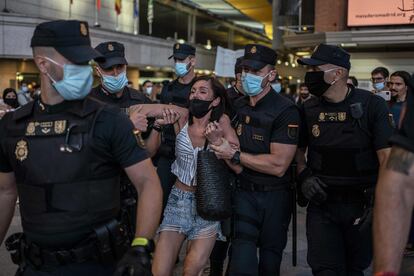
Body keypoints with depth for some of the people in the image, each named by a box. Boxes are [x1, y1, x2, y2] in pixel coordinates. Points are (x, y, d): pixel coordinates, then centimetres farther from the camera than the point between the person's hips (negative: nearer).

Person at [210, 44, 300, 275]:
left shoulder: (286, 111, -15)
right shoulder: (238, 106, 6)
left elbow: (278, 165, -23)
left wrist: (235, 156, -17)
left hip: (274, 196, -3)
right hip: (245, 191, 4)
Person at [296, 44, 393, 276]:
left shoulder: (372, 106, -10)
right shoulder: (309, 109, 1)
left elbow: (387, 157, -12)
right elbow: (298, 150, 15)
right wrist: (304, 176, -3)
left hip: (361, 204, -2)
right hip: (321, 204, 2)